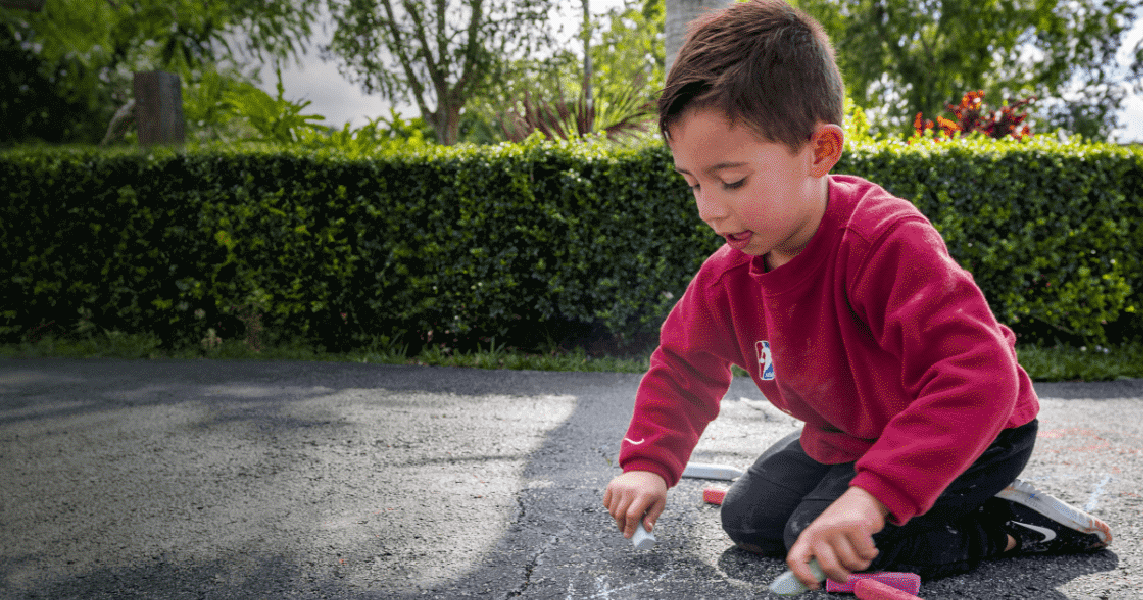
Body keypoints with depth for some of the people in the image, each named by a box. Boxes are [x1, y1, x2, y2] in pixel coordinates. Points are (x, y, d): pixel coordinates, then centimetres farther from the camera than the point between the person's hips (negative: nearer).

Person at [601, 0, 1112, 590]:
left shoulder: (887, 243, -35)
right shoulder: (728, 276, -11)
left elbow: (979, 376, -44)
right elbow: (682, 365, 5)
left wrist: (873, 493, -52)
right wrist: (648, 463, -9)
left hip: (976, 434, -7)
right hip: (847, 433, 8)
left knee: (815, 537, -22)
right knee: (749, 519, 4)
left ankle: (1008, 523, -5)